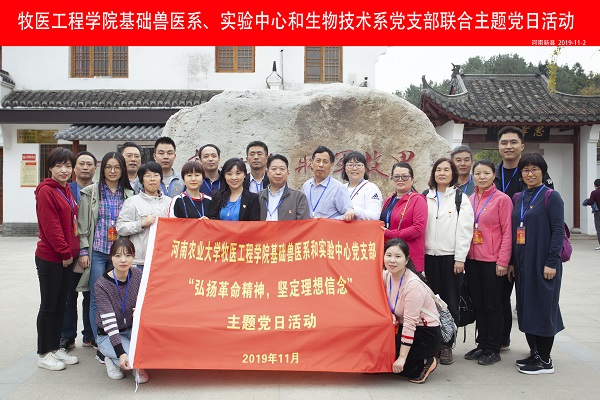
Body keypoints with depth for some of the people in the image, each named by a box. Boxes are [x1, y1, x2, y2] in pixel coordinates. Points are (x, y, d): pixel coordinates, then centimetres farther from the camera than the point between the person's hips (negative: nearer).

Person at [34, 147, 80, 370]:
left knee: (61, 304, 14)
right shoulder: (46, 191, -13)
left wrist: (72, 251, 9)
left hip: (66, 257, 8)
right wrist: (65, 252, -14)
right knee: (48, 305, 2)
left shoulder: (67, 190, 12)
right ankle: (43, 354, 13)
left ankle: (55, 349, 24)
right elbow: (50, 226, -18)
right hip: (50, 257, -8)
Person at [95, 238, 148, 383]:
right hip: (108, 335, -4)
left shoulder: (138, 275, -10)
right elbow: (108, 321, -26)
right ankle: (113, 360, 6)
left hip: (133, 329, 4)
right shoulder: (102, 284, -21)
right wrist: (121, 353, -35)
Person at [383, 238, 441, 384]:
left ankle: (423, 364, -1)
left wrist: (402, 358, -25)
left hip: (426, 334, -8)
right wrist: (391, 316, -16)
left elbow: (410, 324, -26)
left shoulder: (413, 284, -25)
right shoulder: (386, 275, -4)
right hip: (403, 328, 8)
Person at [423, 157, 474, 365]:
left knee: (450, 302, 1)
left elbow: (465, 230, -4)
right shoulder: (426, 198, 13)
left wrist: (460, 258, -10)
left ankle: (447, 345, 11)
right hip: (430, 256, 3)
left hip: (451, 257, -3)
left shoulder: (460, 198, 2)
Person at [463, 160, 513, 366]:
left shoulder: (502, 199, -7)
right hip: (472, 259, 5)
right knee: (478, 304, 12)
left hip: (492, 261, -5)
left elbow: (507, 232, -9)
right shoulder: (470, 200, 8)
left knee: (492, 305, 4)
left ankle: (493, 349, 15)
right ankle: (482, 345, 24)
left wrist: (503, 261, -13)